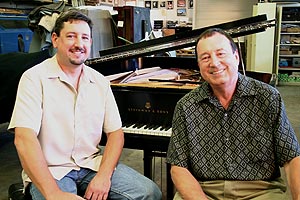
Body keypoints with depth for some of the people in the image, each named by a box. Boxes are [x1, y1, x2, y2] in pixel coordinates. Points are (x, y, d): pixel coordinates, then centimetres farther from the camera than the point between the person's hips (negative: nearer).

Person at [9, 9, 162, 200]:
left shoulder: (100, 82, 6)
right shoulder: (35, 78, -9)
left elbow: (115, 133, 4)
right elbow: (24, 138, -19)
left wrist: (104, 176, -13)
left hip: (92, 164, 5)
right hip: (49, 170, -4)